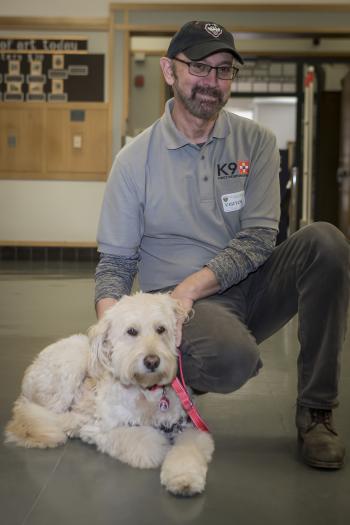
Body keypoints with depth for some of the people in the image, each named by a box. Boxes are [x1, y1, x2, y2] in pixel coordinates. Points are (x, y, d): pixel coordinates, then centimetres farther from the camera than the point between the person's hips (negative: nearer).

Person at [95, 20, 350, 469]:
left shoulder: (255, 142, 3)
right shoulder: (135, 159, -2)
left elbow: (259, 237, -7)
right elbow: (114, 262, -1)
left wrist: (188, 288, -20)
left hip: (249, 286, 3)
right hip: (185, 303, -3)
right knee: (233, 358, -37)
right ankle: (177, 373, 4)